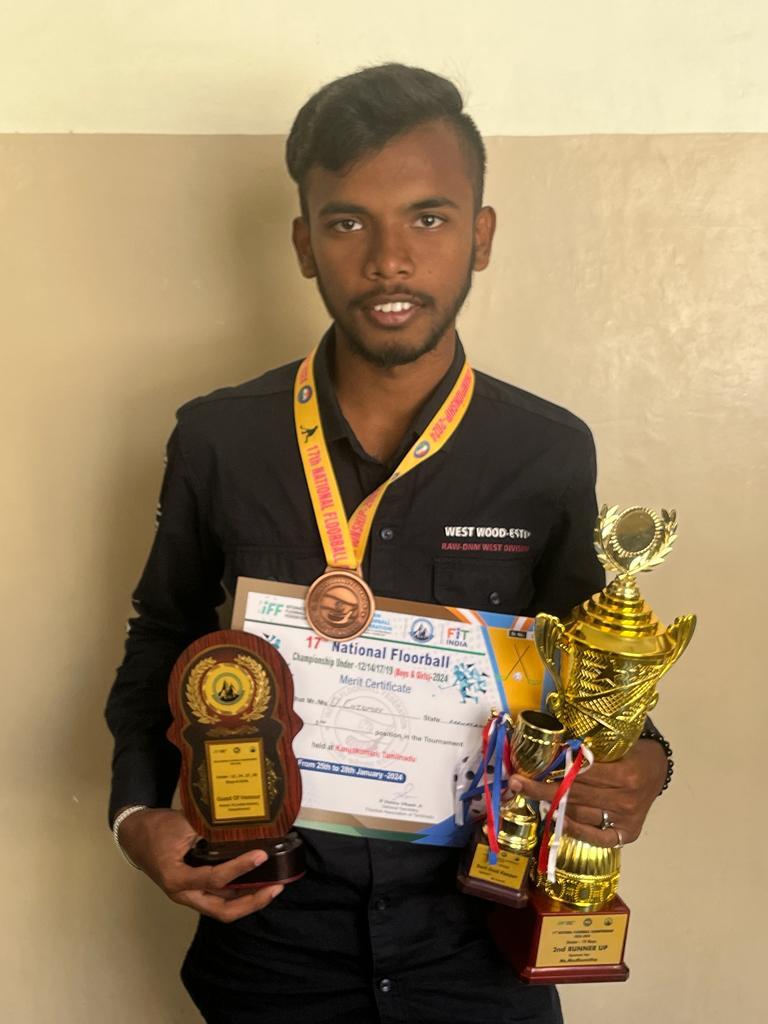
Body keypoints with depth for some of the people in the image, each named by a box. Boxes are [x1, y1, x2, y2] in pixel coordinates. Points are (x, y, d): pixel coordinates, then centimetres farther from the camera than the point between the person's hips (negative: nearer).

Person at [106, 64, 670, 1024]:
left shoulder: (551, 453, -9)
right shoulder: (218, 438, -9)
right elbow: (163, 643, 4)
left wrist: (638, 768, -15)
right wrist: (139, 813, -9)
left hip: (474, 940, 0)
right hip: (268, 922, 1)